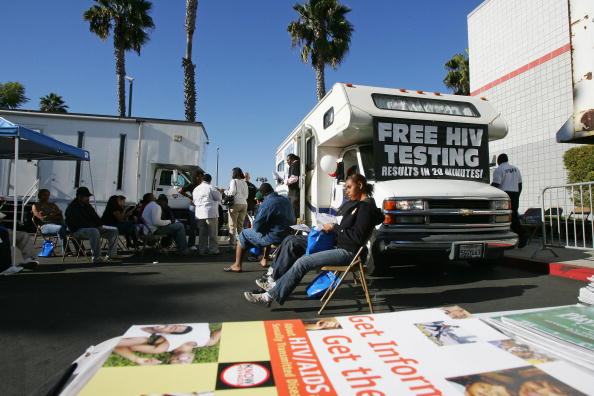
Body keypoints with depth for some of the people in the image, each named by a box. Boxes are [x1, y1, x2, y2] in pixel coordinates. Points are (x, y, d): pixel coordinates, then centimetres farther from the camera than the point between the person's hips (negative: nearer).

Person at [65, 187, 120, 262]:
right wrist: (96, 227, -20)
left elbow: (95, 217, 17)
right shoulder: (72, 207, -10)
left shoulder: (87, 205, 16)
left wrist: (100, 226, -3)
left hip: (93, 228, 9)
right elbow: (81, 223, -18)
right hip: (78, 230, -9)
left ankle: (111, 254, -5)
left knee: (114, 231, -2)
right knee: (95, 232, -42)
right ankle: (96, 257, -40)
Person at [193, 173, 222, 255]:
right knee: (212, 233, 0)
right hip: (211, 213, -6)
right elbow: (218, 198, -4)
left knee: (202, 233, 11)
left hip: (199, 214, 6)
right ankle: (213, 249, 1)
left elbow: (195, 202, 18)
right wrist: (218, 192, 14)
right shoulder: (211, 188, -8)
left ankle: (202, 249, 14)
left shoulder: (196, 189, 13)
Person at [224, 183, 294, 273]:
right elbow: (293, 220, 12)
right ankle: (264, 260, 44)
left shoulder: (266, 204, -20)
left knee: (243, 235, 12)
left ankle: (237, 265, 16)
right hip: (287, 236, 7)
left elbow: (257, 227, -17)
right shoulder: (286, 200, 3)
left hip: (274, 237, -7)